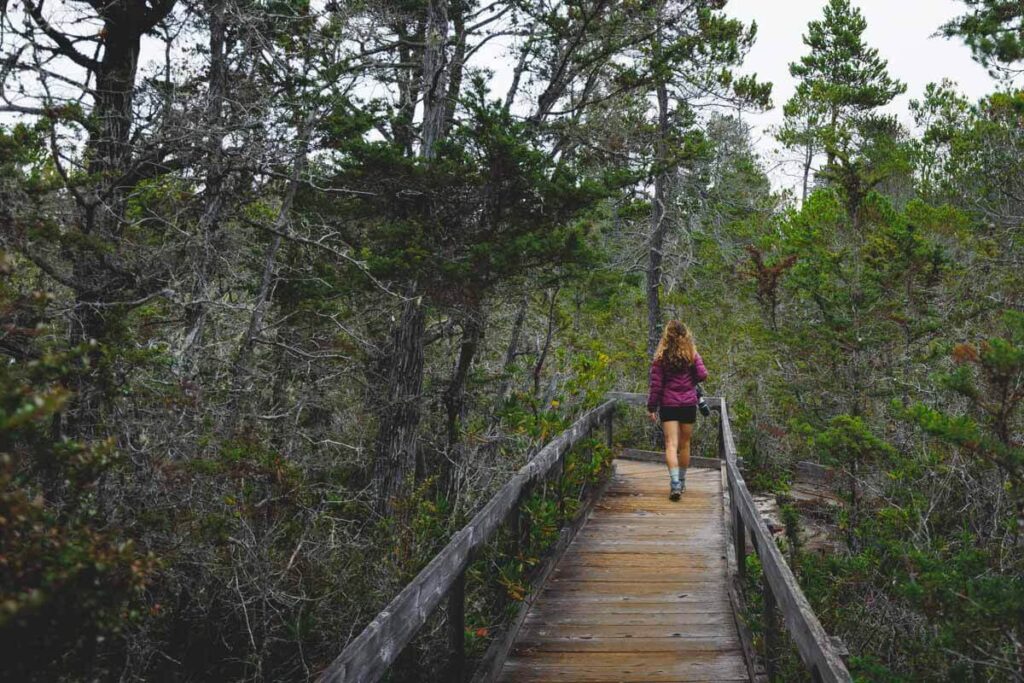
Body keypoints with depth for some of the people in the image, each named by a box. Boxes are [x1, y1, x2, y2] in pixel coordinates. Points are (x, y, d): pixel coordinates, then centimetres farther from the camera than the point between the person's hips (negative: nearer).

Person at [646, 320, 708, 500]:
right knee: (685, 444, 14)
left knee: (671, 444, -4)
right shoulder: (692, 354, 0)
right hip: (689, 404, 2)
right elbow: (702, 375, -9)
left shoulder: (661, 357, -4)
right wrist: (690, 381, 13)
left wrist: (651, 408, 1)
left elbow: (656, 384, -5)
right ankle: (682, 482, 26)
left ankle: (675, 482, -21)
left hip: (668, 405, -2)